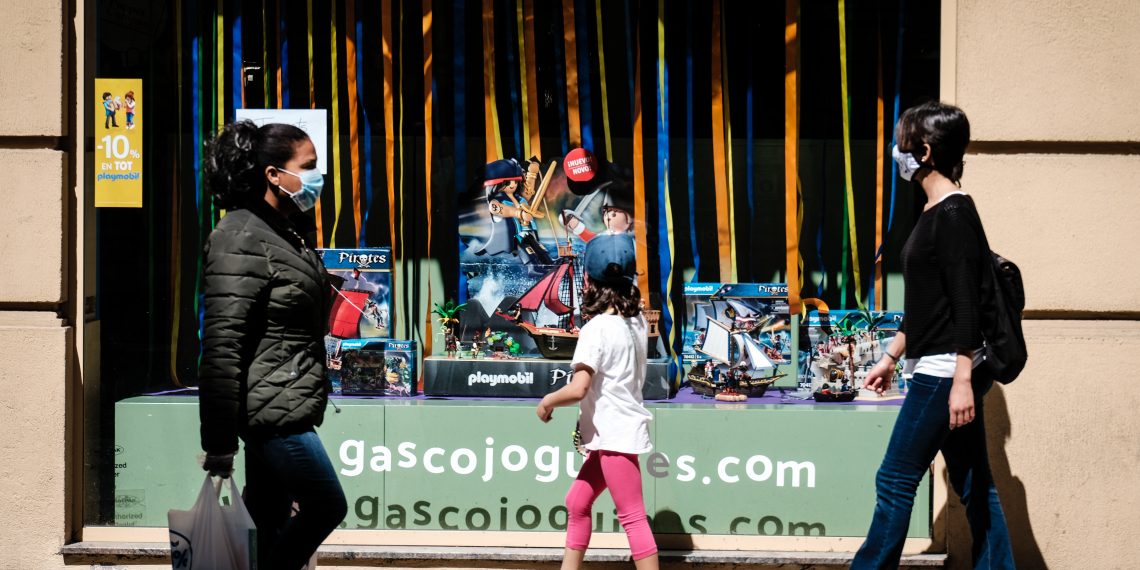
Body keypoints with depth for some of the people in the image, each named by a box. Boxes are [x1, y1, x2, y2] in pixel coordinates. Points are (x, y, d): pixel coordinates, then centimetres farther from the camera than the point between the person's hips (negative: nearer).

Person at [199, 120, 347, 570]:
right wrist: (219, 442, -21)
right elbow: (221, 344, -20)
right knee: (328, 507, -1)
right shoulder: (241, 239, -15)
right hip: (273, 412, -9)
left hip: (282, 412, 9)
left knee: (268, 523, 11)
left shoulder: (286, 233, 14)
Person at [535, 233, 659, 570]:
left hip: (615, 436, -9)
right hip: (617, 432, 9)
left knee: (632, 517, -7)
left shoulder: (596, 329, -18)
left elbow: (578, 389, -25)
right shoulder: (637, 321, 5)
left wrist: (548, 401, -6)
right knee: (577, 503, 18)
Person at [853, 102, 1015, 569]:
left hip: (945, 371, -10)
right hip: (940, 369, 10)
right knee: (973, 484, 10)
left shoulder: (954, 214, -14)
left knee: (895, 479, -1)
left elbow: (965, 304, -19)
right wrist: (890, 357, 24)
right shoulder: (936, 211, 14)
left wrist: (962, 381, -23)